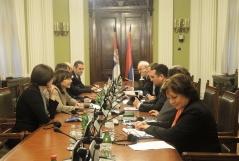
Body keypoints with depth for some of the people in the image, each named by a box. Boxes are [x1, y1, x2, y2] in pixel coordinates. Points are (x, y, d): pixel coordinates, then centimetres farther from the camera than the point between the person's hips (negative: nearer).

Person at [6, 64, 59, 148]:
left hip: (31, 134, 8)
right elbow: (45, 119, -20)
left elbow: (50, 115, 7)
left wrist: (52, 97, 0)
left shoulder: (38, 92, 8)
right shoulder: (31, 93, -19)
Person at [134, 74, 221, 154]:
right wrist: (146, 124, -3)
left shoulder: (195, 111, -23)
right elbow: (170, 125, 8)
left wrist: (148, 127, -6)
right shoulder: (185, 106, 5)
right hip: (189, 152, 8)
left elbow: (170, 135, -21)